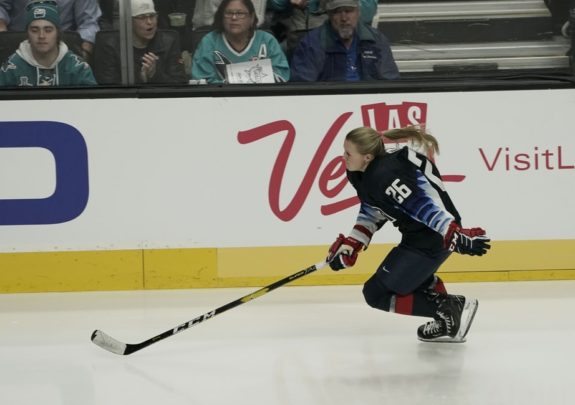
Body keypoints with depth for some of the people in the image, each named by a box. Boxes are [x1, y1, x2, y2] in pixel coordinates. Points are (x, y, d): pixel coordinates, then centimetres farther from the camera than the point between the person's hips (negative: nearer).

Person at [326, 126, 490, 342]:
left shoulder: (382, 177, -27)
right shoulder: (364, 174, 5)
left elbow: (424, 206, -33)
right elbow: (373, 211, 17)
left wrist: (458, 236, -39)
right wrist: (350, 245, 10)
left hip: (430, 240, -11)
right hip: (418, 236, 11)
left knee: (376, 293, -1)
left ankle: (450, 308, -8)